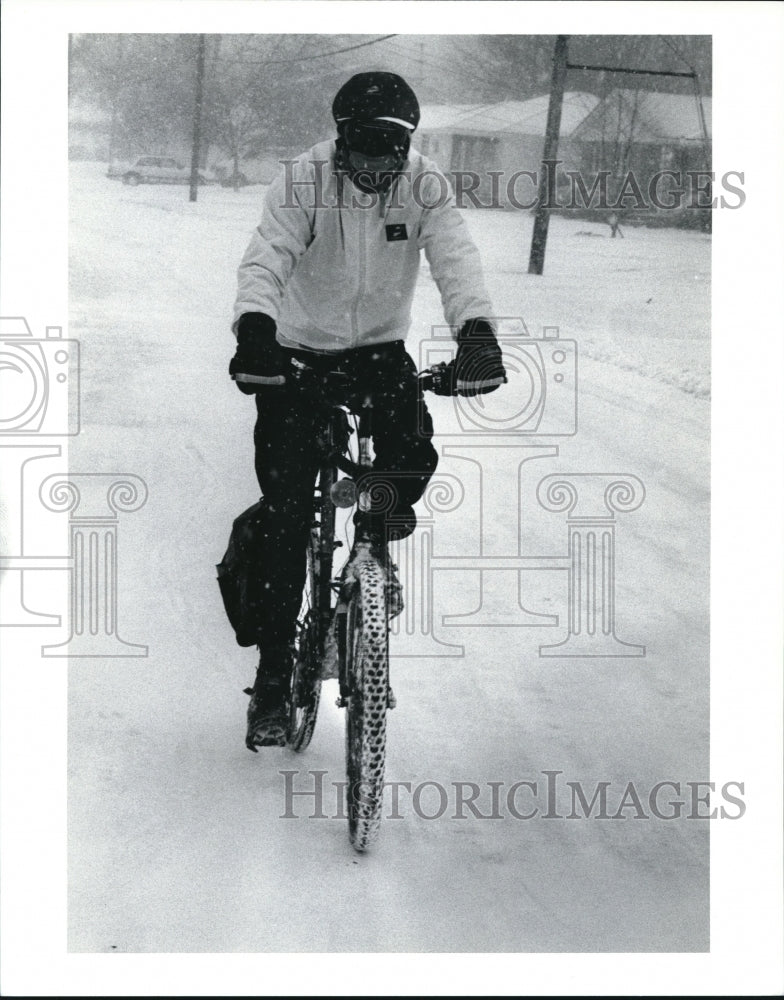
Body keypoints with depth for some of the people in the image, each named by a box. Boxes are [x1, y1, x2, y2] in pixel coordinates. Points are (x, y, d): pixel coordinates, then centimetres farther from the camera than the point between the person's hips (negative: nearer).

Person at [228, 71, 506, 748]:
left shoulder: (424, 186, -13)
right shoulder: (303, 182, -18)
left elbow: (456, 259, -25)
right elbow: (267, 258, -30)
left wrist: (476, 330, -45)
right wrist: (254, 329, -50)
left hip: (380, 349, 2)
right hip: (299, 351, -2)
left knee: (413, 456, -26)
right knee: (285, 516, -9)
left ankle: (382, 515, 12)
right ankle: (273, 675, -1)